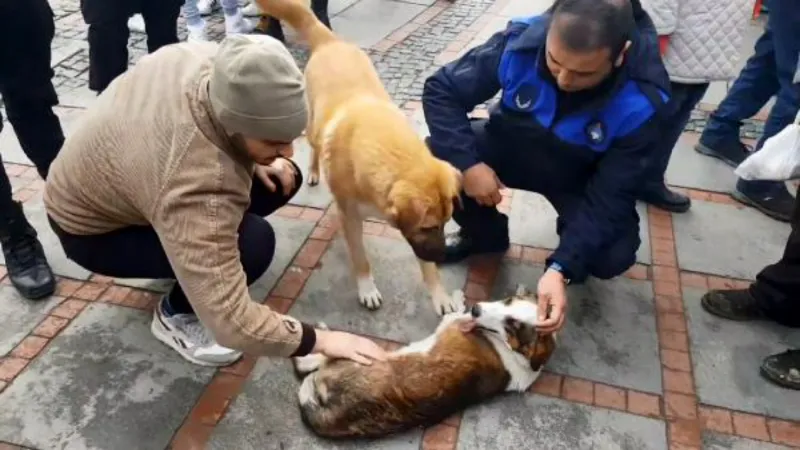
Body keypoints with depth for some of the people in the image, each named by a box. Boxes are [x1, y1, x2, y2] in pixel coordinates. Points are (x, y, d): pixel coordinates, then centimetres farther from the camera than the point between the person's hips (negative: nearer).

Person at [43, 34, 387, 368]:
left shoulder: (212, 61, -22)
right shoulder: (196, 187, -43)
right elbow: (231, 323, -41)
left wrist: (255, 158, -9)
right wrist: (320, 340, -30)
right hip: (91, 230, -7)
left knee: (283, 179, -4)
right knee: (251, 243, -29)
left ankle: (194, 252, 13)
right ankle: (175, 314, -1)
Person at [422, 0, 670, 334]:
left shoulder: (640, 102, -31)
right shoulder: (519, 43, -29)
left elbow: (610, 197, -27)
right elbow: (441, 90, -20)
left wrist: (561, 268, -39)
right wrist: (466, 162, -33)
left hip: (582, 179, -2)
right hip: (510, 149, 2)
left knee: (614, 256, -26)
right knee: (435, 159, -24)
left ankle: (575, 254, 14)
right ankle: (486, 235, 7)